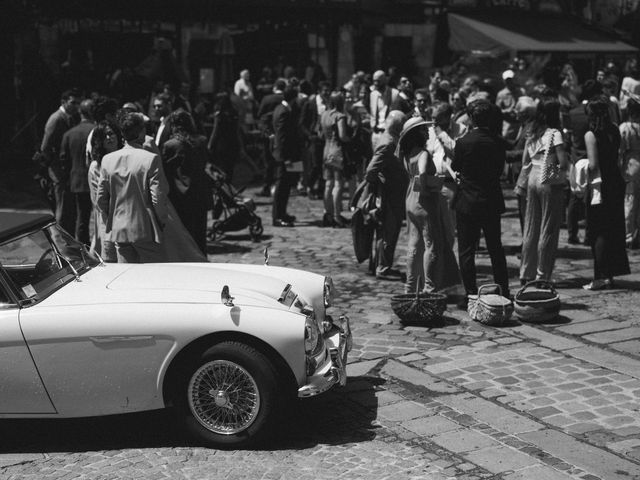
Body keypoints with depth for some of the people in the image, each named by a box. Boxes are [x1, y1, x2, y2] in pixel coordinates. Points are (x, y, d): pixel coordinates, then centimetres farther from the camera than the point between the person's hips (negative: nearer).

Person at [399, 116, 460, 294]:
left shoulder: (407, 154, 7)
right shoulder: (423, 154, -18)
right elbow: (423, 176, -31)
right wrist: (438, 181, -15)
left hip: (411, 201, 8)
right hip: (425, 202, -8)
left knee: (414, 245, 14)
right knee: (432, 246, 0)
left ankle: (410, 286, 19)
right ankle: (429, 287, 3)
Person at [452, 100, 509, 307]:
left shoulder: (463, 142, -13)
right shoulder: (498, 144, -3)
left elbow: (455, 167, 2)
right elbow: (499, 170, 6)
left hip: (467, 204, -4)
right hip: (492, 202, 4)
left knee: (466, 251, 4)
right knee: (496, 249, 15)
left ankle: (471, 296, 4)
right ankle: (503, 294, 20)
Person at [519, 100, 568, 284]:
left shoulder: (532, 135, 8)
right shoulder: (555, 134, -12)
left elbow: (525, 163, 12)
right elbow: (563, 164, -16)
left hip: (533, 181, 6)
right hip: (551, 184, -6)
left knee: (531, 229, 12)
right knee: (548, 230, 2)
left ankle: (527, 274, 18)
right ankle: (542, 275, 4)